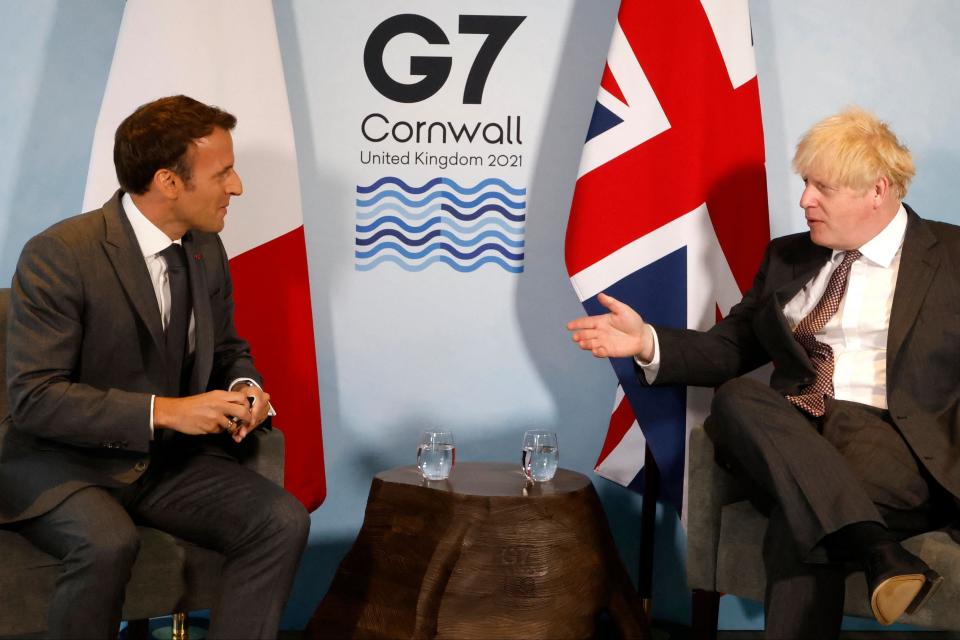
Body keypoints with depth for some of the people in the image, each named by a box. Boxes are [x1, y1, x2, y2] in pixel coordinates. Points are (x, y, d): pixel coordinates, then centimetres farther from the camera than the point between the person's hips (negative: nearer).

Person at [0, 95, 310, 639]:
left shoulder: (206, 249, 3)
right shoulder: (58, 255, -17)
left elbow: (227, 347, 18)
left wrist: (244, 387, -7)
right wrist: (164, 410, -27)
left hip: (173, 459, 5)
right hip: (68, 461, -5)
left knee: (284, 521, -19)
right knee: (108, 543, -36)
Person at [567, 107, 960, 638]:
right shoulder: (788, 257, 20)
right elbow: (731, 350, 15)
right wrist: (648, 341, -1)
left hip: (899, 440, -4)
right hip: (793, 439, 5)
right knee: (734, 397, -31)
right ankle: (878, 552, -40)